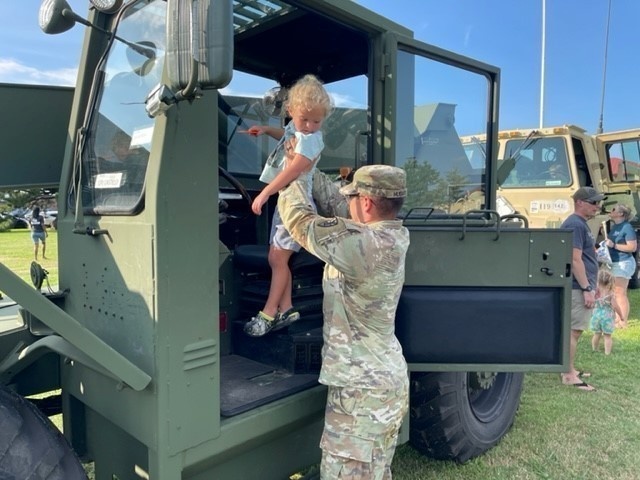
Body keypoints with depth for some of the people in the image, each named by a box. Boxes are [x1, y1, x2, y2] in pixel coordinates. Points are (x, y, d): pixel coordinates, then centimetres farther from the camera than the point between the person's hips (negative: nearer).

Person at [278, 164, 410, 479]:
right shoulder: (389, 237, 2)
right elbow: (334, 210, 14)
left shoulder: (366, 244, -25)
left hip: (362, 390, -9)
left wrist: (291, 176, 1)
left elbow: (300, 221, -17)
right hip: (386, 381, 10)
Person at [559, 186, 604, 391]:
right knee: (573, 331, -6)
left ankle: (570, 369, 25)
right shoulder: (575, 225, -16)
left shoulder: (581, 224, 16)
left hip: (581, 286, 10)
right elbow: (575, 260, -22)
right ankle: (569, 375, -1)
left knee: (573, 330, 15)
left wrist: (591, 285, 23)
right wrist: (587, 289, -21)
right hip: (578, 287, -10)